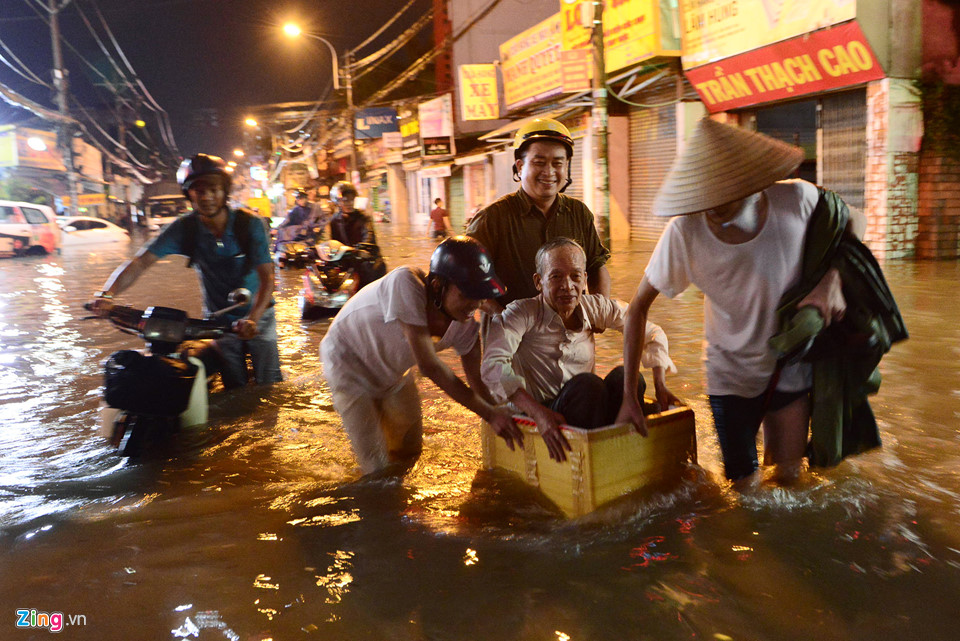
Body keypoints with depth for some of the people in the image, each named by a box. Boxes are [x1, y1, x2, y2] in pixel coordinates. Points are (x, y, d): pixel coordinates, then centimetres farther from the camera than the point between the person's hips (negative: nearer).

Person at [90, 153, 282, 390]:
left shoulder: (249, 224, -16)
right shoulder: (184, 228, -10)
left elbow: (267, 278, -22)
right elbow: (140, 262, -16)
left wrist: (253, 318, -38)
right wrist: (107, 294, -33)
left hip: (258, 316, -2)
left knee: (269, 385, -6)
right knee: (235, 388, 5)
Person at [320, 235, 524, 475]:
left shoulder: (465, 324, -21)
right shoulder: (406, 283, -39)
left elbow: (477, 382, -11)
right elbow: (430, 366, -40)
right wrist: (489, 413, -37)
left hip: (394, 371, 6)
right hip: (349, 363, -5)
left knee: (408, 451, 16)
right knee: (379, 466, -10)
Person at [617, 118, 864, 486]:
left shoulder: (797, 200, -23)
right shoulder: (685, 234, -26)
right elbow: (638, 307, -15)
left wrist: (831, 282, -21)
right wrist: (629, 395, -14)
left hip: (792, 367, 1)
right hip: (732, 373, -1)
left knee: (787, 476, 11)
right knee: (744, 483, 6)